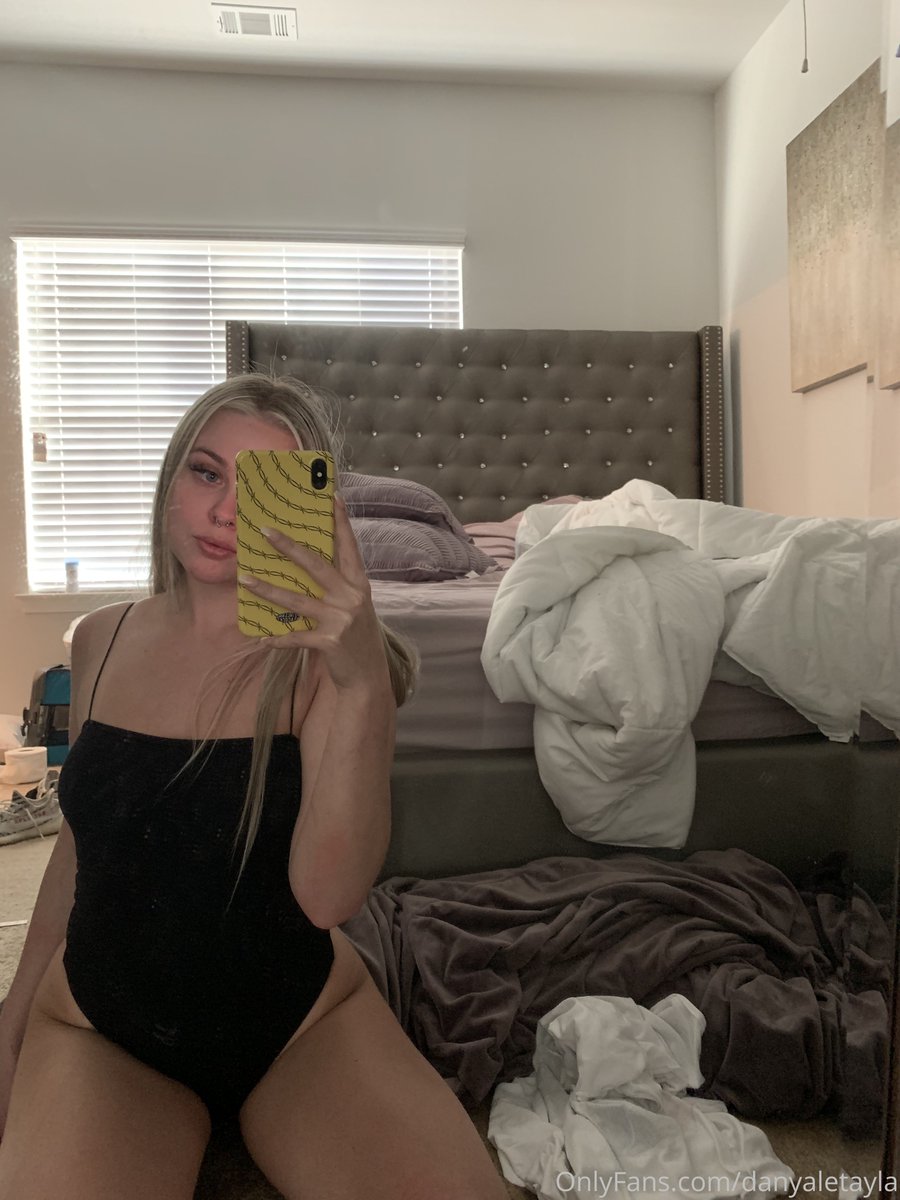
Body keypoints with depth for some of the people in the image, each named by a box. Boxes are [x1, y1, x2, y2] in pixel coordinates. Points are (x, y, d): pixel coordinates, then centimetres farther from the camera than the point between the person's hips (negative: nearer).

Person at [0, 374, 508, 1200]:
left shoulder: (320, 652, -14)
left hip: (304, 1016, -1)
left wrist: (364, 685, -37)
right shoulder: (102, 640, -1)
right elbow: (84, 832, 11)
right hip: (98, 1023, 2)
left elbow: (328, 896, -24)